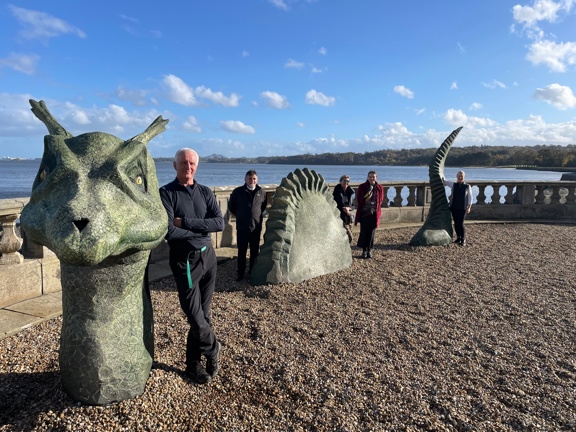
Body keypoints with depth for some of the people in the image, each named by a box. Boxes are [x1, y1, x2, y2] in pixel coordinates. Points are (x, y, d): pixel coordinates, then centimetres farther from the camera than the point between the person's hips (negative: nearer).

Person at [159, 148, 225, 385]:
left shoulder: (205, 192, 6)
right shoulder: (166, 193, -8)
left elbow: (220, 223, -8)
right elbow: (170, 232, -20)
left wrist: (185, 222, -15)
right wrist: (202, 230, -11)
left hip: (208, 256, 5)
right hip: (184, 261, -4)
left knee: (203, 314, 11)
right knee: (195, 316, -3)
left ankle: (194, 363, 28)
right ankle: (213, 350, 27)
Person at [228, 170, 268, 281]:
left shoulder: (261, 192, 3)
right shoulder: (238, 191, -4)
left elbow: (264, 205, 21)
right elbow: (231, 206, 7)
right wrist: (239, 215, 9)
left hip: (256, 227, 2)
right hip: (242, 227, -2)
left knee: (254, 251, 10)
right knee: (241, 251, 5)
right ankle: (240, 274, 15)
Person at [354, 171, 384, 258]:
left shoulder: (379, 188, 4)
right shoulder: (362, 187, -1)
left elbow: (380, 200, 11)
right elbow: (358, 199, 5)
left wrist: (375, 209, 5)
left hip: (374, 214, 1)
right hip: (364, 213, -1)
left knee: (371, 232, 4)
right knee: (364, 231, -1)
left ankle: (369, 250, 15)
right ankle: (364, 250, 9)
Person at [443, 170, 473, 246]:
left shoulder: (467, 186, 0)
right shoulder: (453, 184, 6)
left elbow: (470, 197, -1)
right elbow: (444, 181, 8)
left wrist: (469, 207, -8)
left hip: (462, 208, -3)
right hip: (454, 208, 3)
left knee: (460, 224, -6)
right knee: (456, 223, 9)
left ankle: (463, 240, 6)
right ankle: (458, 237, 26)